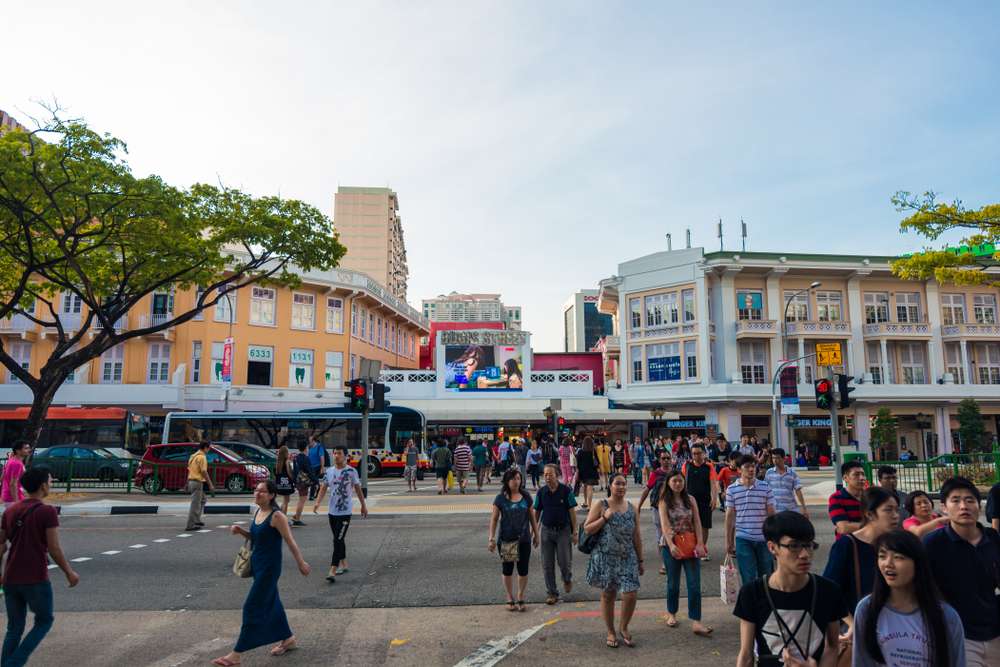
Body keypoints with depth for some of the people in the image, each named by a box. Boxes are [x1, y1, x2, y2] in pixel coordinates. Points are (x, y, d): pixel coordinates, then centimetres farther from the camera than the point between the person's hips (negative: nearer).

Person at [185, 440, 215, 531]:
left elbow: (189, 470, 19)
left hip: (191, 481, 10)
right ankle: (190, 525, -1)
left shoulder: (193, 456, 15)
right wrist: (210, 485, -15)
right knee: (195, 504, -4)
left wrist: (188, 483, 24)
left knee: (203, 499, 21)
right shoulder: (202, 457, -13)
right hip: (198, 482, -10)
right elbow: (204, 472, -18)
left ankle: (197, 520, 21)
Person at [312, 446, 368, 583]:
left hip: (345, 511, -5)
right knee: (339, 539, 16)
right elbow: (323, 488, 2)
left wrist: (363, 505, 9)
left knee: (338, 540, -11)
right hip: (332, 511, 5)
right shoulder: (329, 471, 3)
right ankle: (343, 564, 30)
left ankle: (333, 571, -12)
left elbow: (358, 489, 3)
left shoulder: (351, 471, -7)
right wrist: (317, 502, -14)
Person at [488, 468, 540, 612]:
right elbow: (494, 519, -3)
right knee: (507, 570, 9)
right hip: (506, 540, -2)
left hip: (524, 539, 2)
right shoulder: (500, 498, -6)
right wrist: (492, 538, -7)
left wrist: (536, 534, 11)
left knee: (523, 570, 6)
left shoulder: (525, 496, 2)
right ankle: (510, 599, 24)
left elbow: (532, 516, 10)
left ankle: (520, 599, 22)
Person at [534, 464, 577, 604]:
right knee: (547, 565, 3)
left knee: (564, 561, -1)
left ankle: (567, 579, 33)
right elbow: (536, 512, 7)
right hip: (547, 530, 2)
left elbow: (572, 512, -5)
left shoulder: (566, 491, -8)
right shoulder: (541, 492, -1)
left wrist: (574, 532, -7)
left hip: (563, 530, -2)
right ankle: (552, 593, 17)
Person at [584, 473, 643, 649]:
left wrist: (640, 560, 11)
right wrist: (605, 518, -18)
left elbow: (636, 536, 10)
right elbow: (587, 529, -8)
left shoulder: (631, 508, 6)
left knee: (630, 594, -6)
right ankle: (611, 632, 28)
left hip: (627, 558, 2)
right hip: (605, 558, -2)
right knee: (607, 595, 8)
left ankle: (623, 628, 20)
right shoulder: (600, 506, -5)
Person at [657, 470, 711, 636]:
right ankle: (671, 613, 32)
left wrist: (700, 543, -11)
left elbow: (697, 522, -1)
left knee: (694, 584, -4)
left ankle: (696, 622, -2)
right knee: (673, 582, 11)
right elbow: (664, 525, -14)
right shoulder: (664, 502, -4)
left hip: (690, 545, 2)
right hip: (671, 545, -2)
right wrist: (671, 545, -26)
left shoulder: (691, 500, 4)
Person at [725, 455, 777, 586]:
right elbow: (730, 516, 4)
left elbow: (771, 513, 5)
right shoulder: (732, 489, -1)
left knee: (767, 575, 12)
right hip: (742, 539, -1)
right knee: (748, 578, 1)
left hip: (764, 538, 1)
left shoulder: (765, 487, 0)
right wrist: (728, 542, 5)